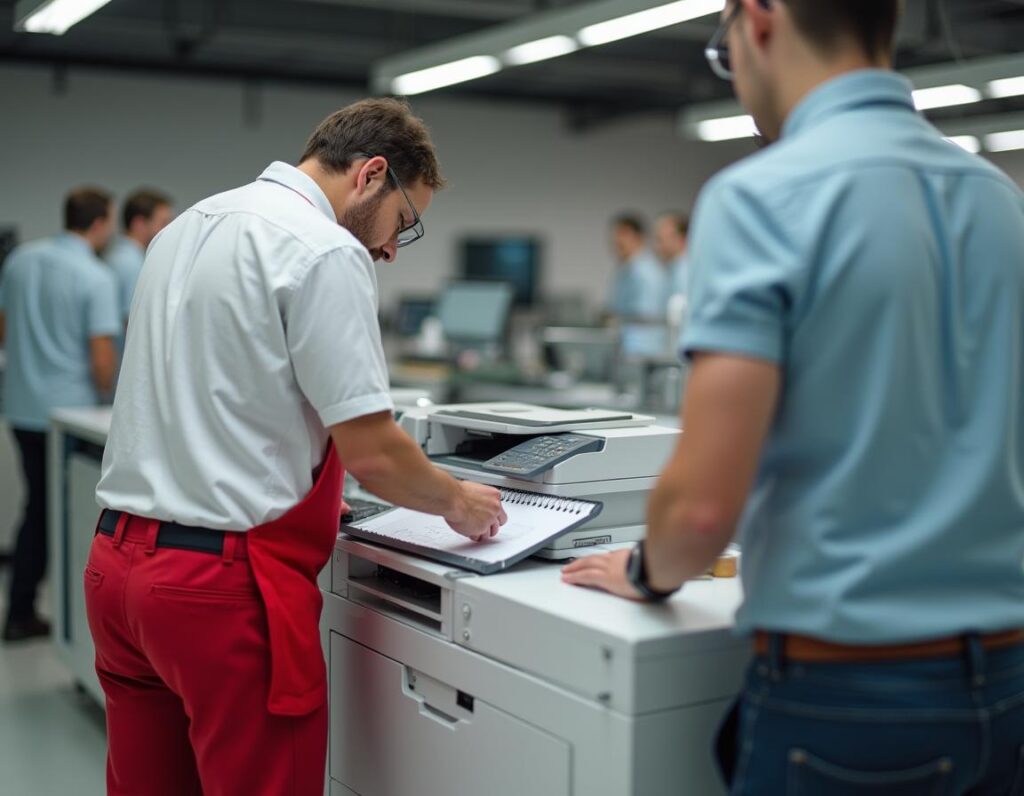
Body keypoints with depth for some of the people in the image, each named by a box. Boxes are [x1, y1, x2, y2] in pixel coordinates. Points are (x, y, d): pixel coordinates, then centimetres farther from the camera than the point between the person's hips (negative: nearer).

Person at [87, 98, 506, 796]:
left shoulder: (188, 228, 13)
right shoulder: (326, 252, -14)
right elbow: (371, 451, -16)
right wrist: (457, 502, 2)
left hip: (118, 557, 9)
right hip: (224, 581, -8)